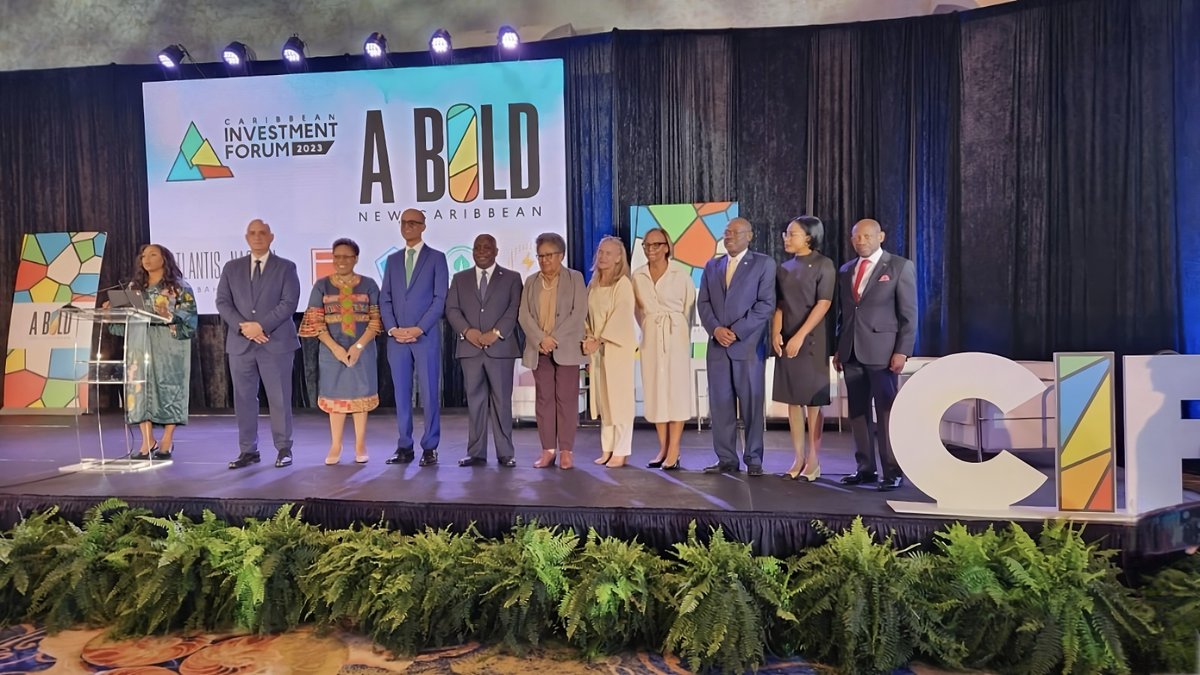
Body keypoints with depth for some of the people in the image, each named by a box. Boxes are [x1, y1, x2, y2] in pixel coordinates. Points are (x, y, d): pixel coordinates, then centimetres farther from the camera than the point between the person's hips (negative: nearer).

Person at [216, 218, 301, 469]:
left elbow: (289, 302, -6)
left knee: (279, 399, 0)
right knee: (244, 399, 6)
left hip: (276, 343, -3)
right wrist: (243, 327, -10)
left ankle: (283, 449, 10)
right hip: (240, 343, 3)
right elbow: (223, 302, 6)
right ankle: (248, 450, 15)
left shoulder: (286, 267, 5)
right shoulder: (232, 268, 13)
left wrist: (261, 325, -14)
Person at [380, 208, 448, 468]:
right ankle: (404, 447, 13)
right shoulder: (392, 259, 16)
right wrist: (392, 329, -4)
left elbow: (440, 299, -5)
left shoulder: (436, 258, 3)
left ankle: (429, 448, 6)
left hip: (426, 337, -4)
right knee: (401, 394, 6)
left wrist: (418, 329, -12)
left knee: (429, 394, -1)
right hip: (397, 337, 4)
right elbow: (385, 299, 12)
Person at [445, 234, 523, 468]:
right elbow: (452, 309, 7)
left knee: (502, 400, -1)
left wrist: (496, 333, -14)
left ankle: (505, 453, 5)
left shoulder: (511, 278, 10)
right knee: (475, 401, 3)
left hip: (500, 347, -2)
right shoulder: (460, 278, 16)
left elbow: (514, 309, -1)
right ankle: (476, 453, 8)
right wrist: (467, 331, -9)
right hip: (470, 348, 2)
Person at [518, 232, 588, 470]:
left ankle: (566, 451, 3)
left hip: (566, 348, -3)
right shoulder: (531, 281, 13)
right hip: (539, 349, 3)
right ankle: (548, 450, 8)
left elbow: (579, 312, -6)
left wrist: (555, 339, -13)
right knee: (543, 399, 3)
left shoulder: (575, 278, 5)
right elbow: (524, 315, 4)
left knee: (566, 399, -2)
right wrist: (541, 339, -11)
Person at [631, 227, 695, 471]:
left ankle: (674, 451, 0)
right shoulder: (637, 276, 4)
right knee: (655, 390, 5)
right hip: (650, 337, 4)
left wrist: (683, 336, 4)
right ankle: (663, 448, 14)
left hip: (676, 336, -3)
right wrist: (648, 329, 14)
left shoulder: (680, 275, -6)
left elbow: (689, 308, 0)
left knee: (676, 389, -2)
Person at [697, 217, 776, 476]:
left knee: (752, 405, 0)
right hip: (718, 345, 4)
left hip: (748, 345, -4)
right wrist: (716, 329, -7)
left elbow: (766, 304, -6)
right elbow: (703, 303, 11)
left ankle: (754, 460, 9)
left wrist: (736, 331, -12)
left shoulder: (764, 264, 3)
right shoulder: (712, 266, 17)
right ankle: (726, 459, 10)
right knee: (720, 404, 3)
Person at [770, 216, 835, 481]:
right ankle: (798, 459, 13)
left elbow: (824, 304, -11)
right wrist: (775, 333, -6)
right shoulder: (784, 268, 12)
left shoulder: (823, 265, -4)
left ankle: (813, 461, 7)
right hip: (786, 341, 5)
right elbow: (779, 305, 10)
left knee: (813, 400, 0)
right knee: (792, 399, 6)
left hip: (811, 340, -5)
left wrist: (800, 336, -18)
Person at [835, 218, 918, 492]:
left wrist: (902, 351, -11)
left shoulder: (900, 266, 1)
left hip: (882, 351, -5)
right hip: (852, 352, 5)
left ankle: (893, 472, 5)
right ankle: (865, 468, 15)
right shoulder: (845, 271, 15)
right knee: (858, 412, 7)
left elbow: (909, 314, -4)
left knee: (887, 412, -3)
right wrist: (839, 349, 10)